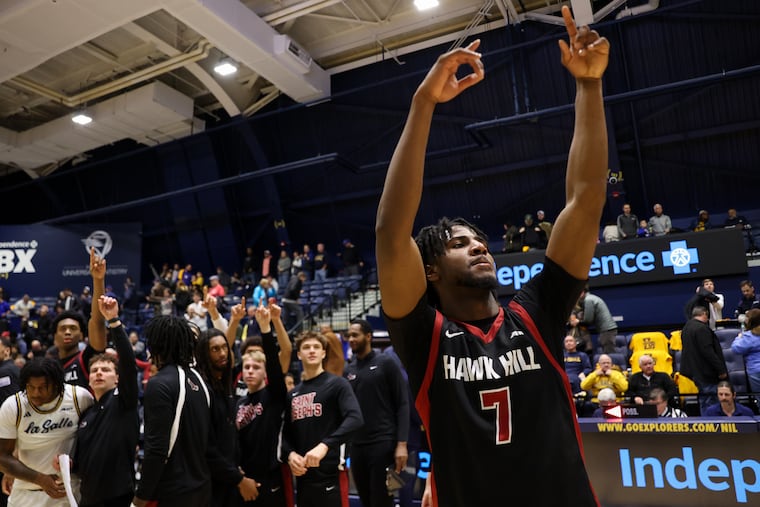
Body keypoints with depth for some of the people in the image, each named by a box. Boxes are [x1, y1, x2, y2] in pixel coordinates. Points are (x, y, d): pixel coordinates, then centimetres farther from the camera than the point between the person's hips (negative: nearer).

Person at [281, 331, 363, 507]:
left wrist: (325, 445, -28)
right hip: (303, 475, 6)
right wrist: (290, 454, -5)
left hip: (331, 474, -5)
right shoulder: (292, 394, 14)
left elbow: (355, 419, -19)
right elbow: (287, 433, 16)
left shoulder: (337, 384, -3)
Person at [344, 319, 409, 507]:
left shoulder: (386, 363, -2)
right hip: (357, 446, 5)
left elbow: (402, 405, -6)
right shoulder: (348, 370, 11)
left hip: (383, 444, -5)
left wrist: (402, 443, -13)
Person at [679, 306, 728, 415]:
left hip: (694, 371, 10)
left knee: (704, 401, 15)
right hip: (706, 372, -10)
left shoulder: (686, 328, 15)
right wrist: (721, 369, -16)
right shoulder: (702, 328, -16)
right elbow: (708, 352, -21)